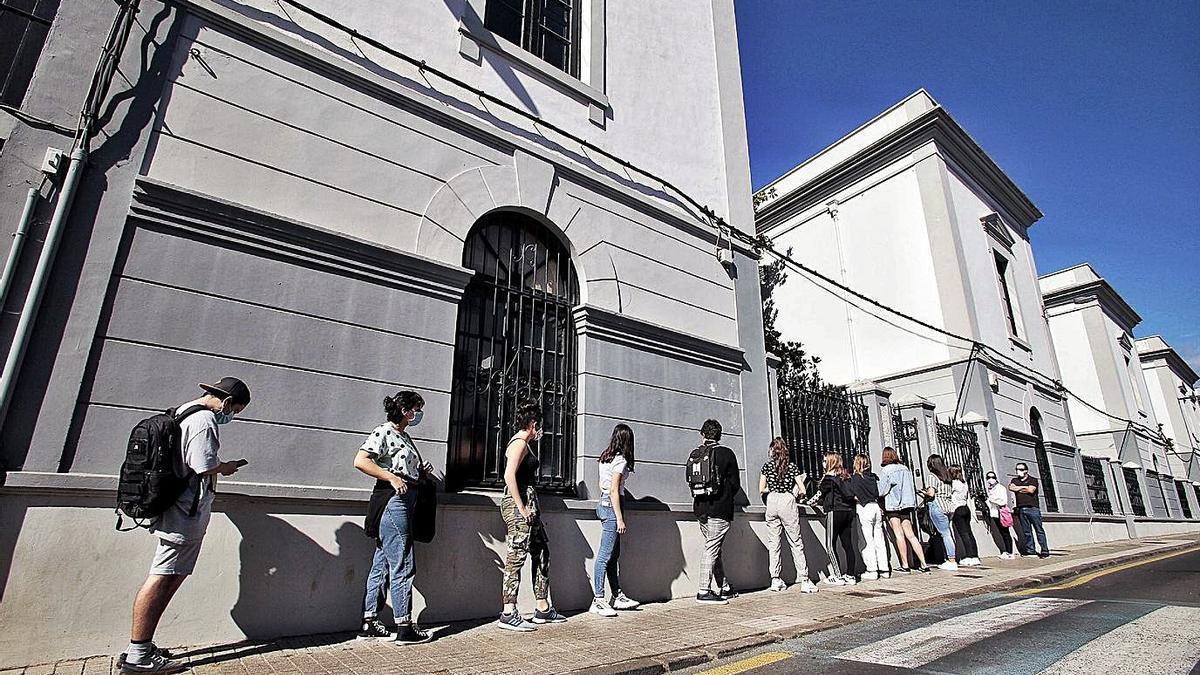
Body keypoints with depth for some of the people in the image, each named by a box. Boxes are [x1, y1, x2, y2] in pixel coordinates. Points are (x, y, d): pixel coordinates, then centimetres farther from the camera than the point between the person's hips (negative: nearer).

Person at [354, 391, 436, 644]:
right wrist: (392, 478, -21)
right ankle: (404, 627, 3)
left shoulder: (404, 436, 19)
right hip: (392, 501, -10)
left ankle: (369, 623, 20)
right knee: (403, 565, -5)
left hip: (404, 503, 10)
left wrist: (421, 472, 11)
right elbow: (360, 461, -19)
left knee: (382, 564, 13)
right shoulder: (384, 432, -9)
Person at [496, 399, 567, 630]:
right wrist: (522, 508, -23)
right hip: (518, 504, -11)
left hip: (528, 505, 11)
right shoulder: (519, 443, -13)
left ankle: (543, 609, 21)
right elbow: (509, 475, -23)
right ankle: (508, 614, 3)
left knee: (542, 552, 13)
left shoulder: (524, 443, 18)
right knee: (517, 556, -5)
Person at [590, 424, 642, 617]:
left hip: (603, 504, 9)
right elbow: (614, 490, -17)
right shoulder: (620, 460, -13)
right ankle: (598, 600, 2)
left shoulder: (605, 457, 11)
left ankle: (617, 596, 24)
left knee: (614, 554, 15)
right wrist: (620, 519, -15)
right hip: (612, 506, -9)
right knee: (605, 555, -4)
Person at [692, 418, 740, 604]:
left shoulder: (695, 453, 5)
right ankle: (704, 591, -2)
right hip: (720, 509, -5)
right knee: (712, 548, -3)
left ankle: (724, 588, 22)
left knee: (713, 548, 14)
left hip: (700, 507, 5)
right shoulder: (726, 453, -4)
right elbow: (735, 483, 0)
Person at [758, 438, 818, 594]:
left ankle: (775, 580, 10)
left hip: (772, 503, 2)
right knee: (796, 542, 5)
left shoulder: (767, 466, 4)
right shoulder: (793, 467, 2)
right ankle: (804, 580, 4)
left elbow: (761, 489, 5)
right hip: (788, 502, -1)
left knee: (773, 543, 8)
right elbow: (802, 491, 0)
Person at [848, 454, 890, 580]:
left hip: (865, 508, -6)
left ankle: (872, 570, 1)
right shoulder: (874, 477, 8)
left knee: (868, 541, -1)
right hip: (876, 507, 6)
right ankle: (884, 569, 15)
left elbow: (855, 496, -11)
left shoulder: (855, 478, -7)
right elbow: (880, 493, 8)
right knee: (879, 540, 10)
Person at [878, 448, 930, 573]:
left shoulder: (885, 470, -9)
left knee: (899, 535, -1)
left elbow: (882, 490, -11)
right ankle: (923, 564, 4)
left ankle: (905, 565, 0)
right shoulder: (906, 468, 11)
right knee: (911, 535, 7)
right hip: (907, 504, 6)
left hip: (892, 505, -6)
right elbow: (914, 488, 16)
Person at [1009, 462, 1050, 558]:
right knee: (1026, 531, 5)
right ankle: (1030, 550, 9)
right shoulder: (1014, 480, 18)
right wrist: (1024, 487, -3)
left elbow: (1031, 490, -9)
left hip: (1033, 508, -4)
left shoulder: (1033, 480, 7)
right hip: (1021, 509, 4)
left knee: (1039, 530, -4)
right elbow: (1011, 487, -1)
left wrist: (1018, 488, 2)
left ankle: (1045, 551, -3)